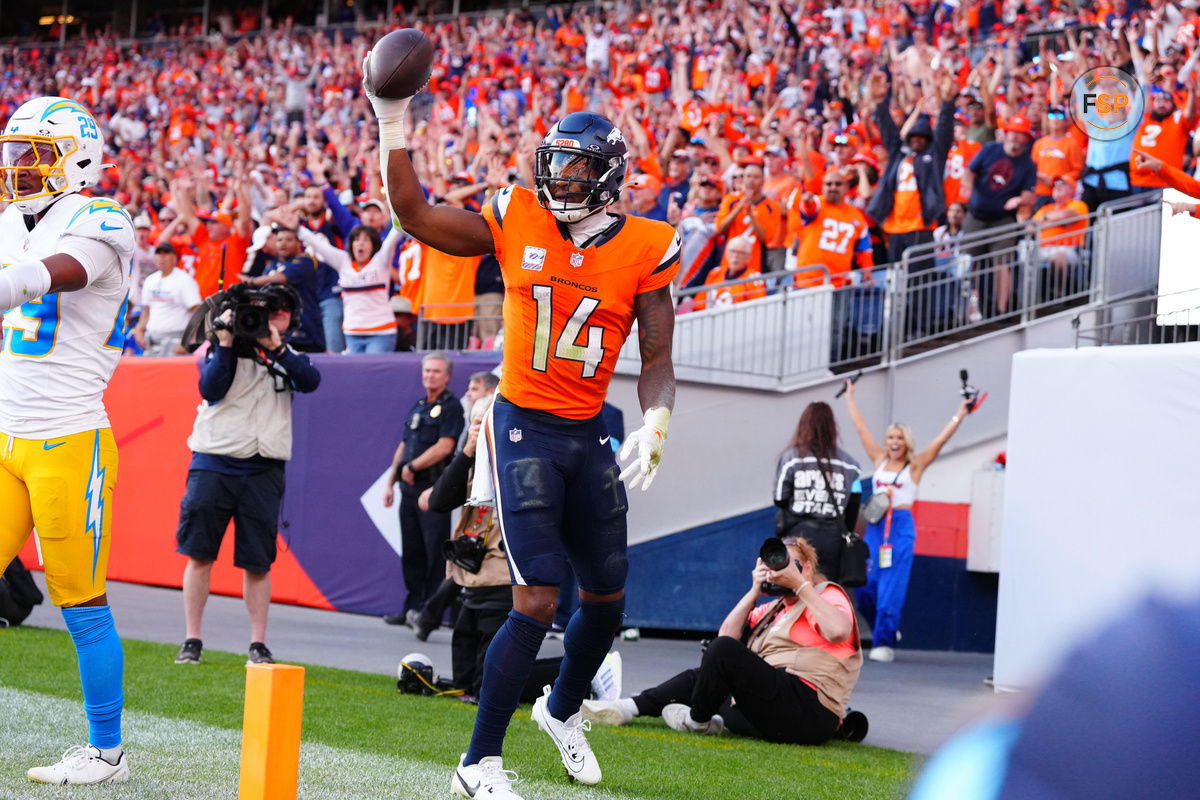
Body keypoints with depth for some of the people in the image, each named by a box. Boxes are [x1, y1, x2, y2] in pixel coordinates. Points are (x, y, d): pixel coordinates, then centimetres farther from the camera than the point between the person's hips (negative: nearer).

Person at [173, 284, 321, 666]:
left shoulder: (288, 356, 13)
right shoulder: (226, 347, 7)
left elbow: (310, 381, -8)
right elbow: (211, 388, -8)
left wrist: (276, 348, -17)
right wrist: (225, 343, -12)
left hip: (263, 472, 1)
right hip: (214, 463, -1)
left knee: (257, 562, 0)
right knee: (199, 553, -3)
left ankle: (258, 645, 6)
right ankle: (192, 641, 3)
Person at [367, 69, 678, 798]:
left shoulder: (643, 249, -3)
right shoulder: (518, 222, -3)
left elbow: (658, 358, -4)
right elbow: (415, 216, 0)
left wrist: (656, 422, -22)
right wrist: (395, 129, -9)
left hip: (590, 436, 3)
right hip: (524, 429, -3)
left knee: (606, 597, 16)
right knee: (538, 601, -13)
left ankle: (563, 710, 46)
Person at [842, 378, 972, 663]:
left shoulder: (915, 466, 5)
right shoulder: (879, 460, 13)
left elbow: (941, 440, 0)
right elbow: (860, 427, 20)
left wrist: (960, 414, -6)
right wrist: (849, 397, 24)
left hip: (901, 527, -4)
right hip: (875, 526, 4)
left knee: (891, 589, -8)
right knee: (864, 586, -2)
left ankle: (884, 644, -7)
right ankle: (885, 629, 20)